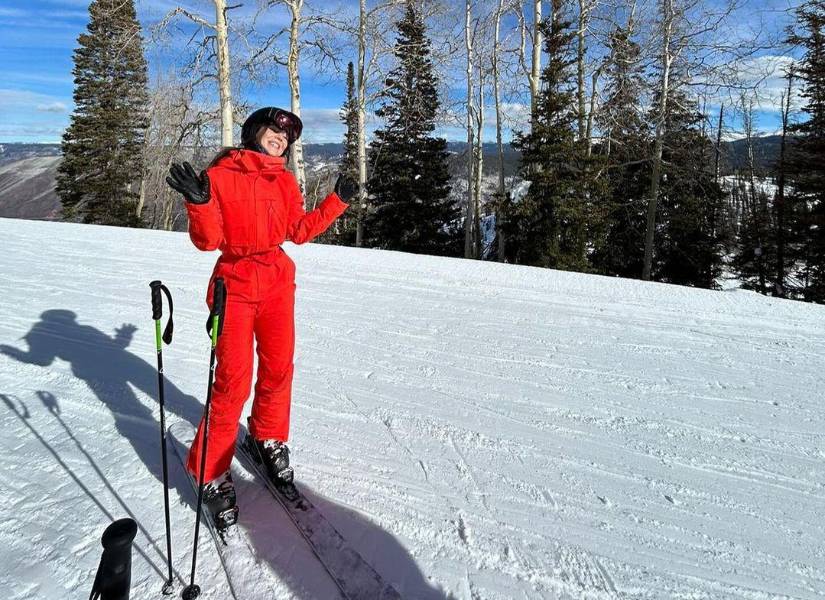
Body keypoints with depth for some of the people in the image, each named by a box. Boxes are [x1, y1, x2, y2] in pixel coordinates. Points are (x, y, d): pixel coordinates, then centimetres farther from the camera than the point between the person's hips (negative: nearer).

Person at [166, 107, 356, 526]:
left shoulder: (285, 182, 9)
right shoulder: (220, 174, -6)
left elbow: (299, 231, 12)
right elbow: (208, 241, -10)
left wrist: (337, 202, 14)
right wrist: (199, 202, -27)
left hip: (278, 281, 5)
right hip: (234, 283, -5)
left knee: (278, 369, 9)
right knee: (233, 380, -7)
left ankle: (269, 438, 34)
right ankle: (212, 473, 8)